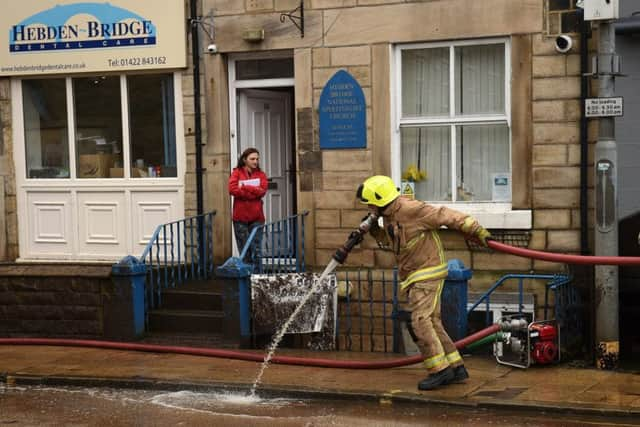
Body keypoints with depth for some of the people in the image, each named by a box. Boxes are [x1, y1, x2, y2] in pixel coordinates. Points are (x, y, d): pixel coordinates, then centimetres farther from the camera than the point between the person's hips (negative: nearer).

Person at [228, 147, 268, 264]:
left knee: (256, 248, 2)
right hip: (240, 216, -1)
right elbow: (232, 189, -12)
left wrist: (244, 187, -9)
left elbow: (262, 190, -8)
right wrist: (253, 192, -11)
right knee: (244, 248, 2)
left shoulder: (260, 174, 9)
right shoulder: (236, 172, 4)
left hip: (256, 216, 1)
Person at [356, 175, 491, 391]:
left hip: (428, 273, -10)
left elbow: (446, 216, -18)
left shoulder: (410, 210, -20)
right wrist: (373, 230, 6)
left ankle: (440, 369, -8)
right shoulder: (388, 215, 9)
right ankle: (456, 367, 14)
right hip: (414, 276, 10)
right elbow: (390, 241, 25)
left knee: (420, 321, -14)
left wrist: (477, 230, -18)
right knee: (432, 322, 9)